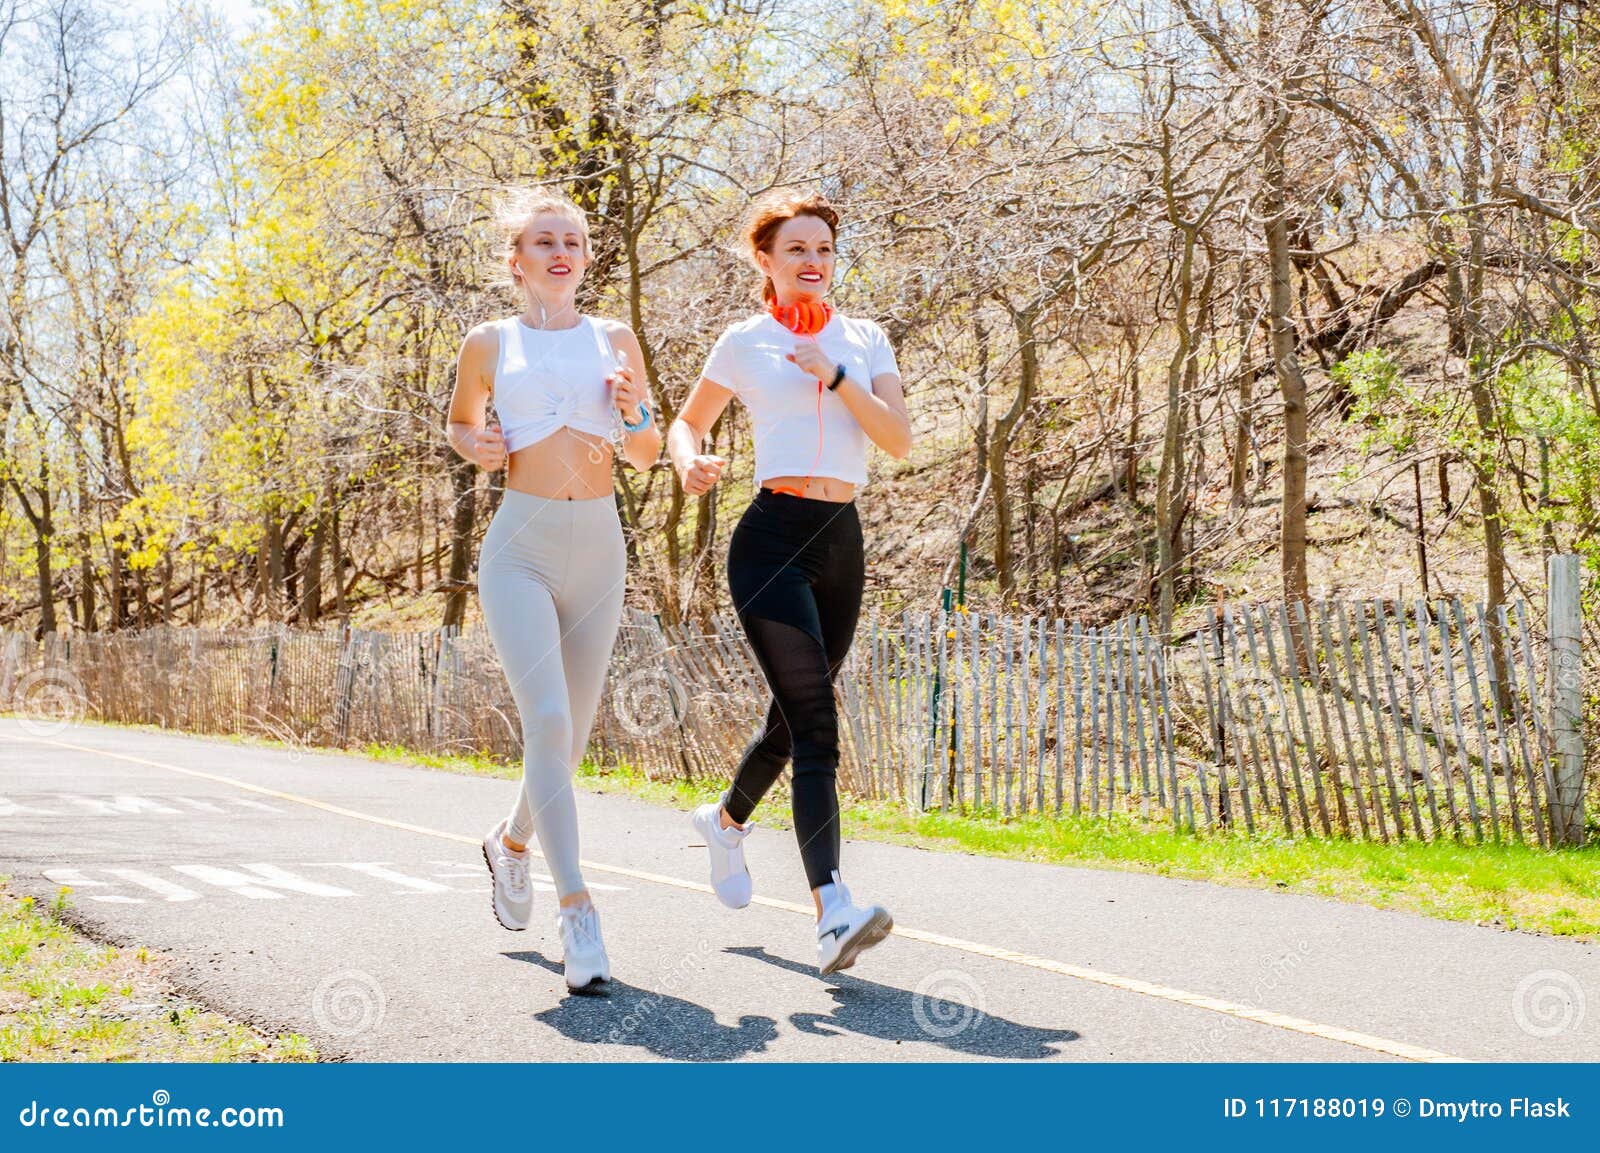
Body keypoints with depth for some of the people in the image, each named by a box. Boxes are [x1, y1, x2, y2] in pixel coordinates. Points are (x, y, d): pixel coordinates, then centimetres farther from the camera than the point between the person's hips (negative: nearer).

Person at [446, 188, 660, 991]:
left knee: (572, 734, 10)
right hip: (520, 547, -3)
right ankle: (575, 910, -19)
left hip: (598, 547, 3)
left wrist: (635, 414, -6)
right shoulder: (489, 343, 6)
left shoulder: (615, 340, 11)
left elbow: (646, 458, 15)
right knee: (547, 722, -19)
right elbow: (458, 421, 22)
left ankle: (511, 841, 40)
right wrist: (475, 448, 0)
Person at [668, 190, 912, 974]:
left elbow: (899, 441, 1)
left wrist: (835, 377, -10)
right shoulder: (746, 342, 4)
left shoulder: (864, 340, 11)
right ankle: (833, 915, -23)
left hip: (842, 540, 5)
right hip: (773, 536, -5)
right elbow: (685, 421, 13)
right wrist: (689, 462, -9)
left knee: (795, 717, 17)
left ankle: (727, 819, 47)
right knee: (814, 725, -17)